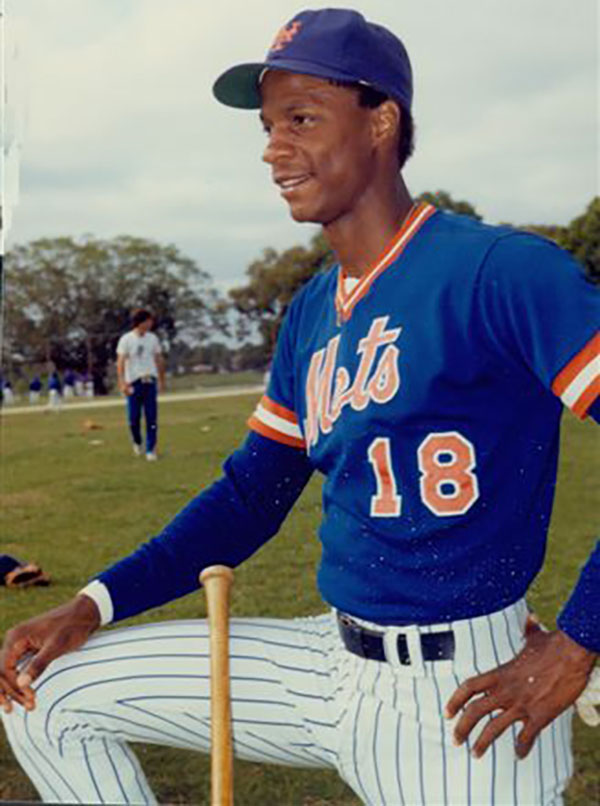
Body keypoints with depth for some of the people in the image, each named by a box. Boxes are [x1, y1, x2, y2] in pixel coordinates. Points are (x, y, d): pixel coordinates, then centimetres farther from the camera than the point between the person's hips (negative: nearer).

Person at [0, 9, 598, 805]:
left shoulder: (498, 269, -15)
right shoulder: (311, 316, 10)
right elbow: (250, 495, 14)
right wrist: (92, 606, 5)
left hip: (464, 703, -7)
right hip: (333, 665, 8)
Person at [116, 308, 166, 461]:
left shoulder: (152, 338, 8)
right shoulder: (126, 340, -4)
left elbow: (159, 360, 16)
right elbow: (120, 362, -9)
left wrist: (162, 380, 16)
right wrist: (122, 383, -19)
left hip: (150, 382, 3)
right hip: (133, 383, -3)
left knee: (152, 418, -3)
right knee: (134, 417, 1)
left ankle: (151, 450, 3)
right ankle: (137, 442, 28)